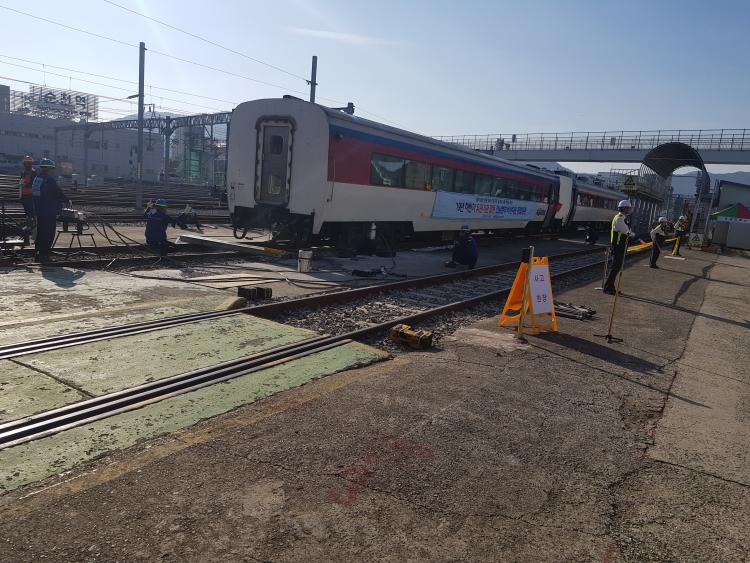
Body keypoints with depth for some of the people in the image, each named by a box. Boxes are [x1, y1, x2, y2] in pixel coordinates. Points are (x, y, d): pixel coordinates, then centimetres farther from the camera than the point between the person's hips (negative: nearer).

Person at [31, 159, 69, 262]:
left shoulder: (36, 179, 13)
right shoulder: (49, 180, -15)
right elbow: (58, 193, -13)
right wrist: (66, 201, 6)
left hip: (39, 211, 9)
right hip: (49, 212, -9)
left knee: (40, 233, 16)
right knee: (49, 234, -3)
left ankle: (38, 254, 22)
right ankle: (44, 255, -3)